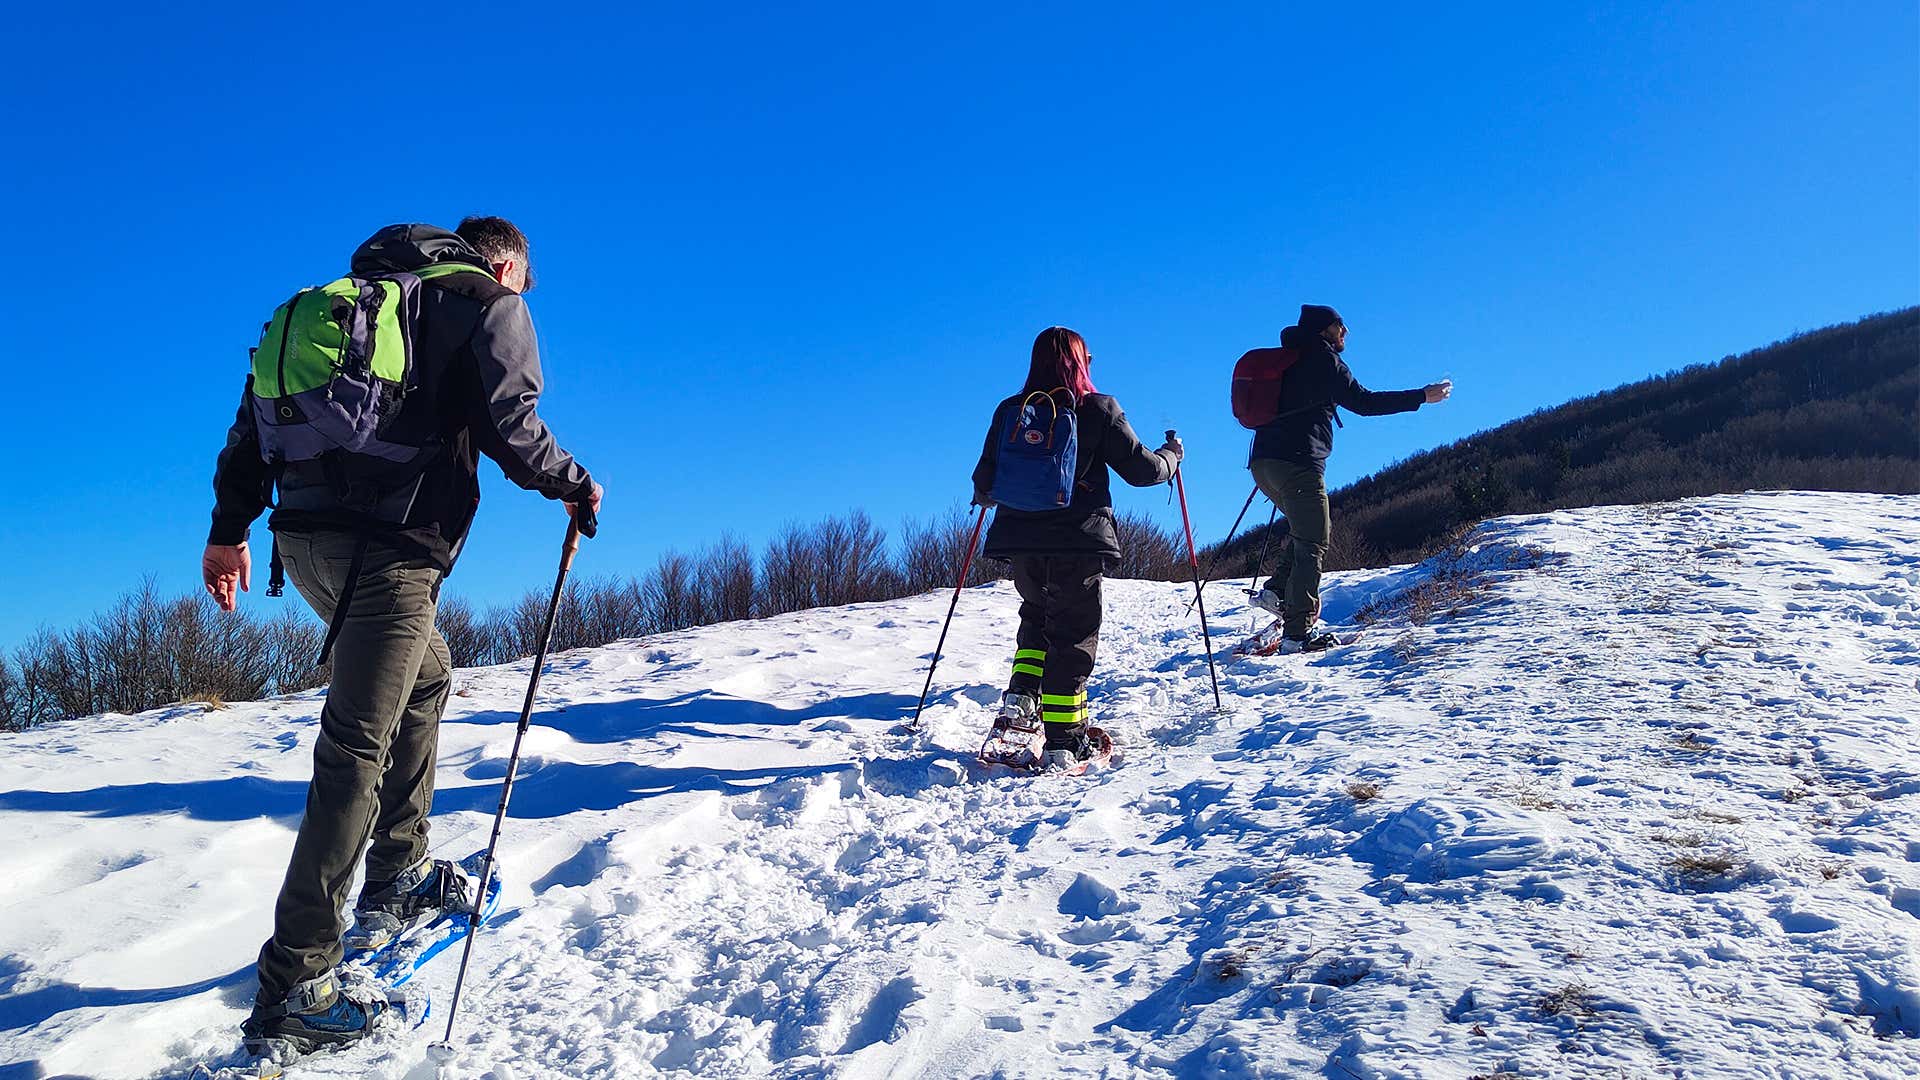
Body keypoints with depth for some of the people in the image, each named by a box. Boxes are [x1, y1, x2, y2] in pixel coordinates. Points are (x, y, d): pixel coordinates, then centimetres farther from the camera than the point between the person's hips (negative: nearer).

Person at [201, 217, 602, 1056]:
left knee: (426, 677, 26)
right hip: (388, 546, -8)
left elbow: (261, 401, 21)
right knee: (356, 751, -9)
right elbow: (510, 427, -9)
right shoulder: (491, 304, 6)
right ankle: (292, 987, -9)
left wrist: (230, 525, 21)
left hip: (305, 535, 8)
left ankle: (396, 881, 28)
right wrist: (575, 485, 9)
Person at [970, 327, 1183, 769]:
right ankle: (1062, 742, 0)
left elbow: (985, 478, 10)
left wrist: (983, 495, 34)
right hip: (1078, 541, -3)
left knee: (1036, 617, 25)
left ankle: (1020, 698, 7)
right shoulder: (1099, 410, -2)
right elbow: (1142, 469, 0)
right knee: (1074, 634, 3)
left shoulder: (1009, 411, 6)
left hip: (1020, 541, 4)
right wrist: (1172, 454, 21)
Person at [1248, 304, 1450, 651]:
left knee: (1306, 530, 25)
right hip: (1298, 463, -8)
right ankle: (1297, 633, -8)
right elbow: (1362, 401, -8)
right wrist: (1422, 396, -5)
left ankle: (1276, 591, 10)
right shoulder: (1322, 359, -3)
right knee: (1312, 544, -5)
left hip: (1263, 462, 9)